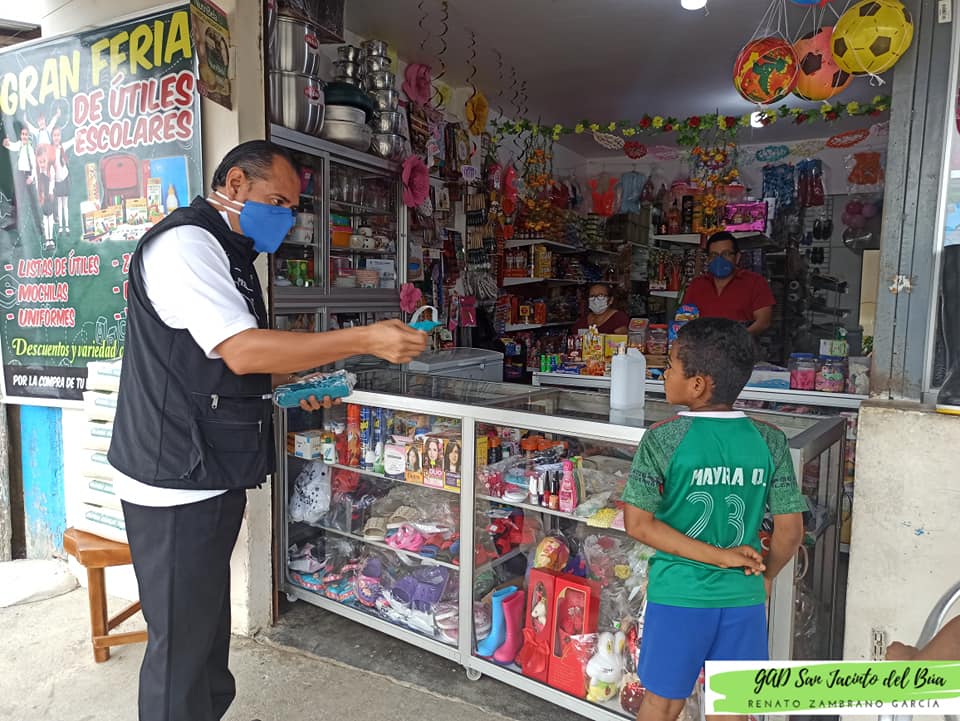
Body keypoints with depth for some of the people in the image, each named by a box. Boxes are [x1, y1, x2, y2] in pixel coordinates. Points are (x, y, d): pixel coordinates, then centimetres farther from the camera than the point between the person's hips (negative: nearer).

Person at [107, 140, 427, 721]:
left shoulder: (229, 253, 18)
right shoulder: (184, 242, -15)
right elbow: (241, 349, -27)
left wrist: (293, 382, 9)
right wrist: (365, 340, -27)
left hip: (214, 475, 10)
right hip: (177, 482, -10)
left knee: (208, 624, 20)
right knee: (182, 640, 1)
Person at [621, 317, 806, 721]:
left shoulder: (662, 439, -13)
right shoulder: (771, 442, -6)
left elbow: (637, 524, -15)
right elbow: (790, 531, -4)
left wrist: (719, 556, -11)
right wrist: (765, 576, 12)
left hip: (679, 594, -2)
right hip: (743, 597, 3)